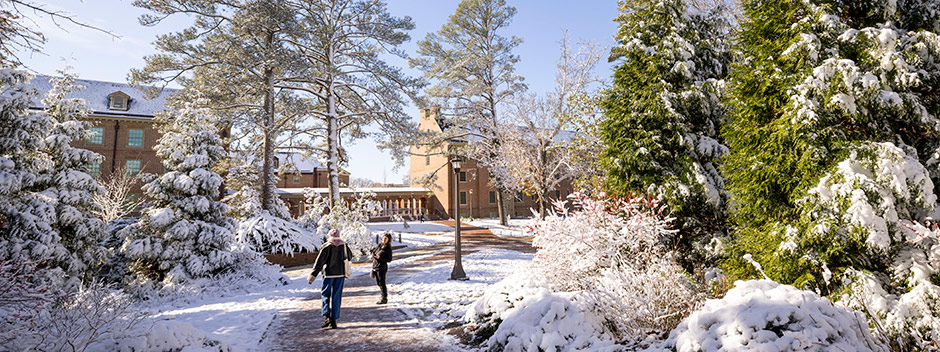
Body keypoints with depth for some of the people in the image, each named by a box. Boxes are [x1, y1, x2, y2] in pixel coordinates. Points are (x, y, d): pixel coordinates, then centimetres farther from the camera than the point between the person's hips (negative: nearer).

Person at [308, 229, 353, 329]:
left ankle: (326, 316, -7)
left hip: (329, 274, -3)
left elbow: (319, 261, -11)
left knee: (325, 294, 11)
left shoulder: (326, 246, -8)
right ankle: (333, 321, 8)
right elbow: (350, 256, 18)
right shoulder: (344, 245, 3)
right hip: (341, 273, 3)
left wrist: (313, 275, -10)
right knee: (336, 297, 7)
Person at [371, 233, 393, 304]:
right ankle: (385, 294, 28)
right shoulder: (379, 245, 9)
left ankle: (384, 299, 7)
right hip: (375, 266, 7)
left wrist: (380, 258, -22)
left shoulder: (388, 248, -10)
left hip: (382, 267, -7)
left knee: (382, 283, -2)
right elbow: (374, 251, 23)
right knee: (378, 283, 15)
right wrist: (373, 254, -1)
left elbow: (389, 259, -12)